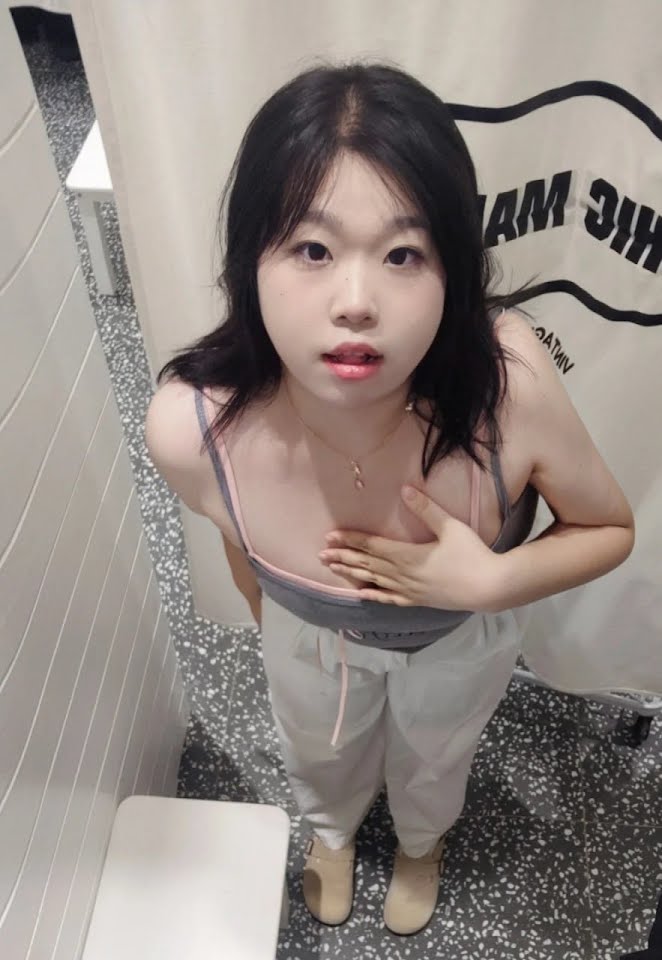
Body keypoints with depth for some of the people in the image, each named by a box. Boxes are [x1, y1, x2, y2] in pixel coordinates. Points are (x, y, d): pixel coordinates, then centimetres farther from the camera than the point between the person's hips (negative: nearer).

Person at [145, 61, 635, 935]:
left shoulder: (509, 384, -41)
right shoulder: (189, 426, -37)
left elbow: (611, 529, -19)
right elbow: (239, 544, -11)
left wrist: (490, 581, -37)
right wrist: (276, 632, 8)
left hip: (462, 639, 0)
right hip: (309, 638, 1)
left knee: (433, 763, 33)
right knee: (319, 758, 34)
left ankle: (421, 842, 74)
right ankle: (333, 829, 75)